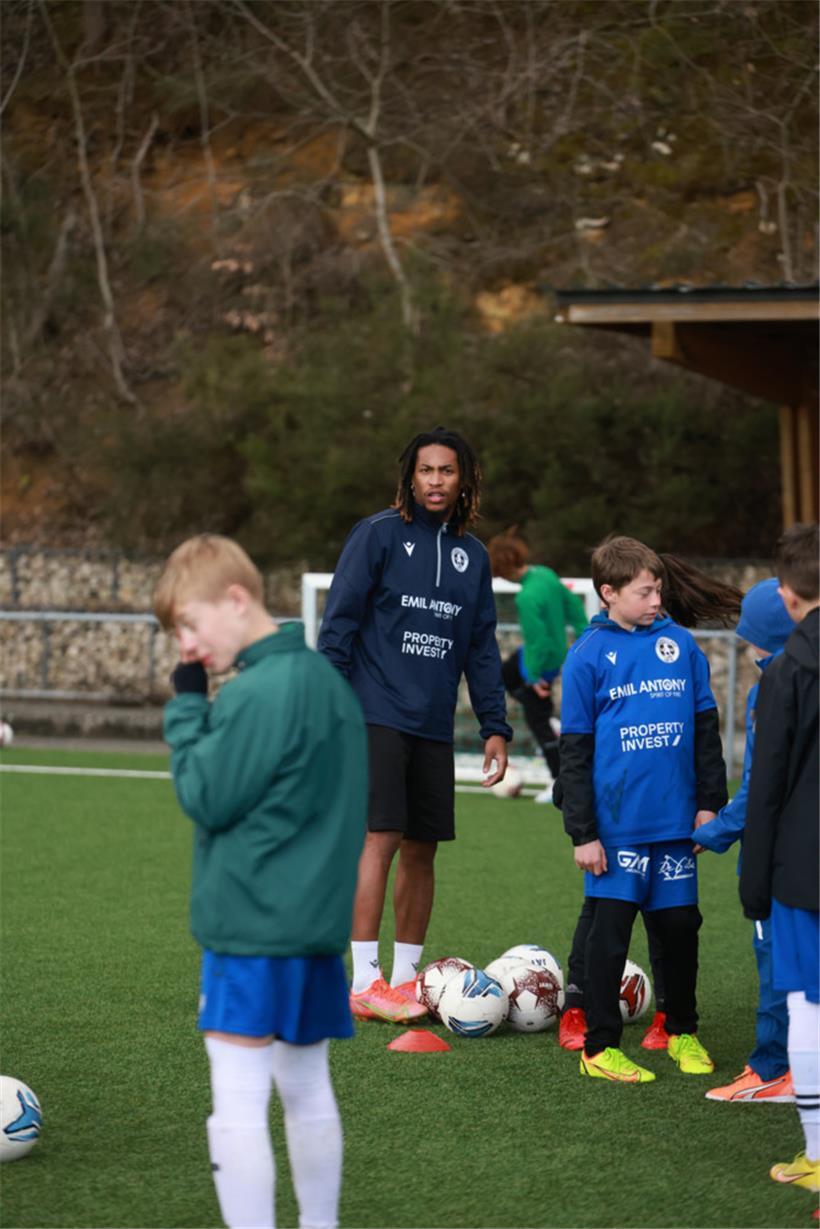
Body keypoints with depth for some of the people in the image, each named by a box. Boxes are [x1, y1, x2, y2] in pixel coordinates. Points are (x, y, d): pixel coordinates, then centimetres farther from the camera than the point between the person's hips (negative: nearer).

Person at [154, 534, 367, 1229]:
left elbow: (207, 799, -13)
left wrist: (186, 706, -6)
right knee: (308, 1093, 17)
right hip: (317, 920, 10)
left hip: (252, 927, -10)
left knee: (238, 1109, -7)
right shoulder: (328, 679, 11)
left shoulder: (259, 692, -18)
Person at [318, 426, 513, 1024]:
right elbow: (339, 622, -4)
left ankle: (405, 977, 16)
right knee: (381, 838, -13)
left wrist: (496, 726, 11)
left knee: (422, 850, 6)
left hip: (434, 727, 5)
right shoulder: (378, 534, -2)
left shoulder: (472, 554, 13)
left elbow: (482, 648, 18)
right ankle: (364, 981, -9)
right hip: (377, 716, -5)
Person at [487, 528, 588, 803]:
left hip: (543, 661, -9)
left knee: (537, 721, 7)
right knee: (503, 675, 31)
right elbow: (572, 603, 5)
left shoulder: (527, 598, -33)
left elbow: (537, 640, -30)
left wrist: (534, 675, -17)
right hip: (557, 651, 9)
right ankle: (549, 723, 26)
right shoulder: (546, 574, -6)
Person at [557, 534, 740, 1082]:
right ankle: (600, 1047, 9)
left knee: (681, 925, 11)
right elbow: (576, 751, -4)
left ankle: (683, 1032, 28)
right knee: (610, 930, 1)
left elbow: (706, 728, 10)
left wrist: (709, 802, 6)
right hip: (618, 825, -3)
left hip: (676, 821, 3)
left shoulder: (680, 644, 4)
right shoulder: (589, 656, -5)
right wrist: (583, 832, -6)